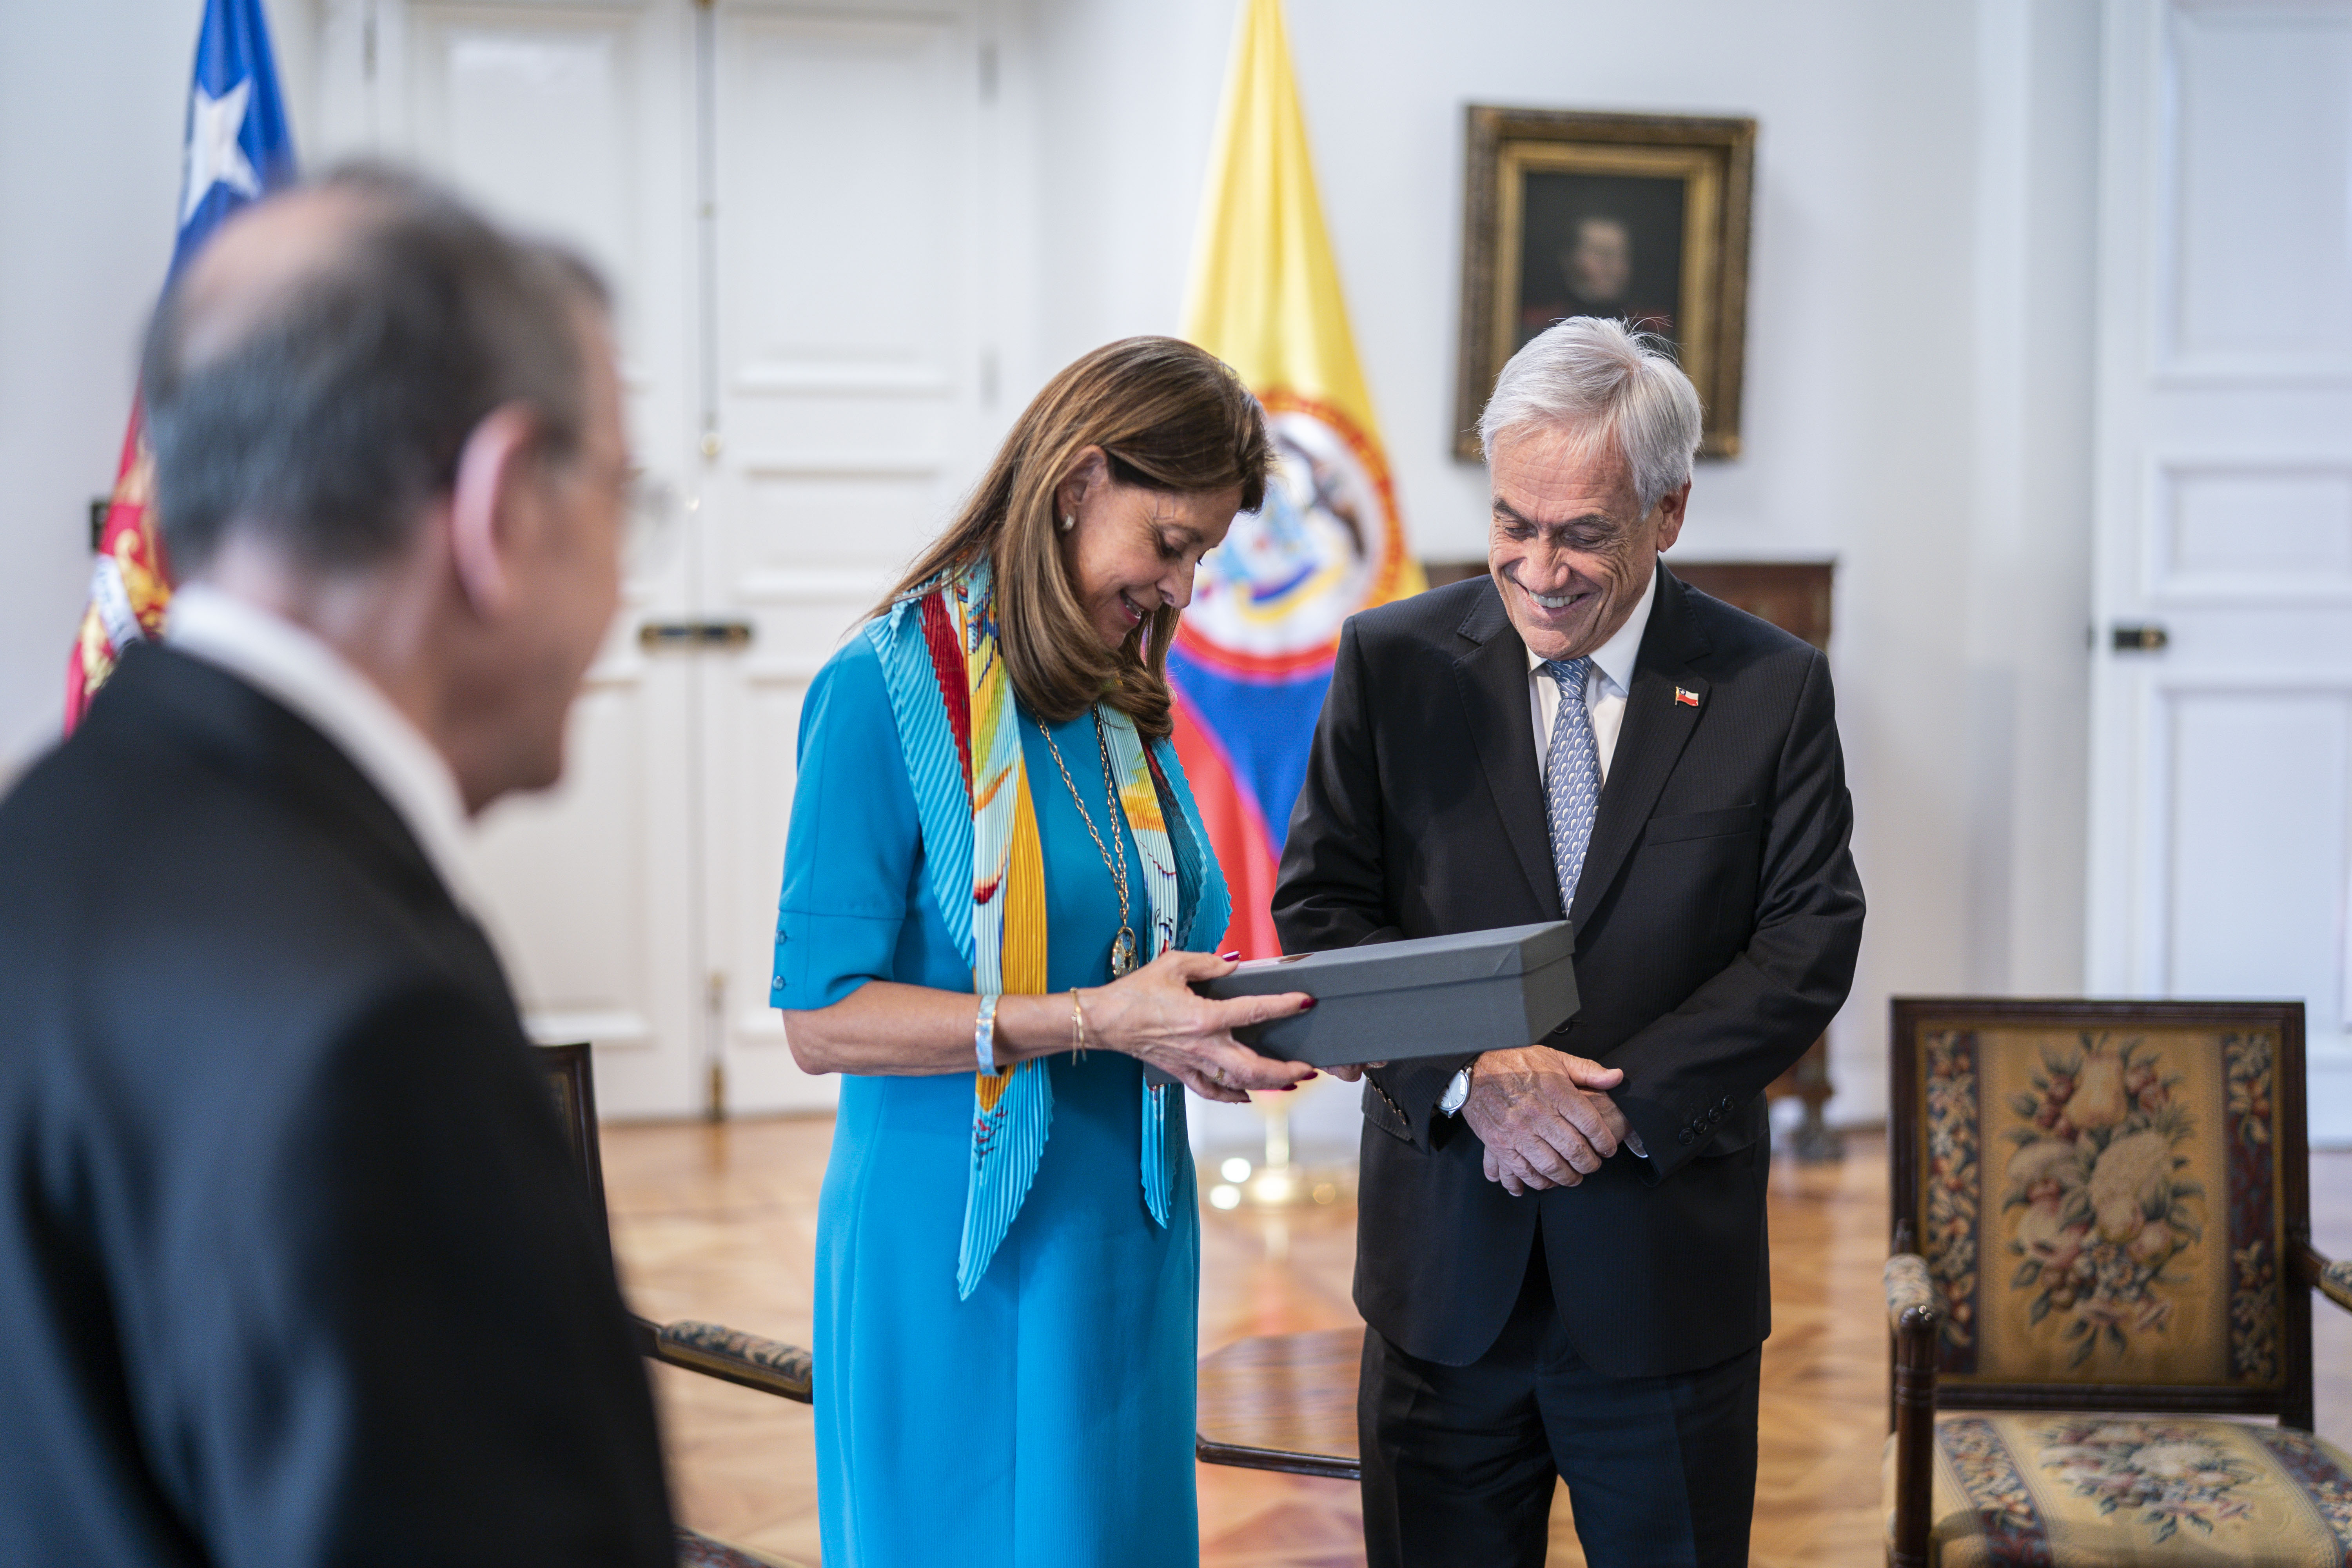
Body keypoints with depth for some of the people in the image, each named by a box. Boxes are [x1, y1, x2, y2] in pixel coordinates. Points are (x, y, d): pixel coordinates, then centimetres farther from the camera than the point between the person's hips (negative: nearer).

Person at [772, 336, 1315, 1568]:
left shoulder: (1128, 706, 9)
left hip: (1128, 1231, 7)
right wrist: (1096, 1019, -22)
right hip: (949, 1246, -6)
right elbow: (821, 1017, -16)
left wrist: (1210, 1028, -5)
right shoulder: (886, 692, -12)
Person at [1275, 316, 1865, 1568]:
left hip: (1670, 1271, 0)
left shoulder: (1772, 688, -1)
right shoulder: (1392, 662, 1)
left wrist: (1626, 1104, -16)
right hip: (1444, 1264, 1)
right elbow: (1320, 906, -2)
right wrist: (1470, 1075, -17)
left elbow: (1811, 940, -4)